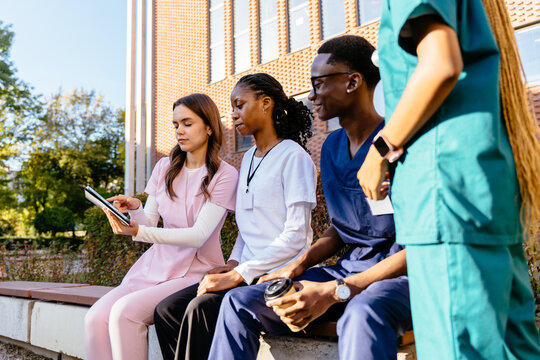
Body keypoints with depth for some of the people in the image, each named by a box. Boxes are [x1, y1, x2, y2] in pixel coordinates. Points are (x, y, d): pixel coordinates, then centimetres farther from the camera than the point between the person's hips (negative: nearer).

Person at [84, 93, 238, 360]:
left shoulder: (225, 175, -6)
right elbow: (149, 223, 9)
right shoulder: (165, 168, 10)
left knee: (125, 311, -27)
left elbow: (199, 235, -16)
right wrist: (134, 208, -14)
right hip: (156, 265, 5)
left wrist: (139, 232, -27)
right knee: (96, 318, -18)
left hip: (195, 272, -5)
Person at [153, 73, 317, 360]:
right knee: (166, 310, -9)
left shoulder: (294, 157, -7)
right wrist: (233, 263, 6)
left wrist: (239, 274, -17)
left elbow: (296, 236, -15)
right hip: (247, 273, 8)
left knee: (201, 309, -28)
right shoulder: (248, 159, 20)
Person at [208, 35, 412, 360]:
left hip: (400, 274, -6)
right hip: (350, 270, 7)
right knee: (239, 303, -7)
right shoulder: (332, 147, 10)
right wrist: (299, 265, -1)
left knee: (362, 315, -43)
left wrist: (334, 291, -23)